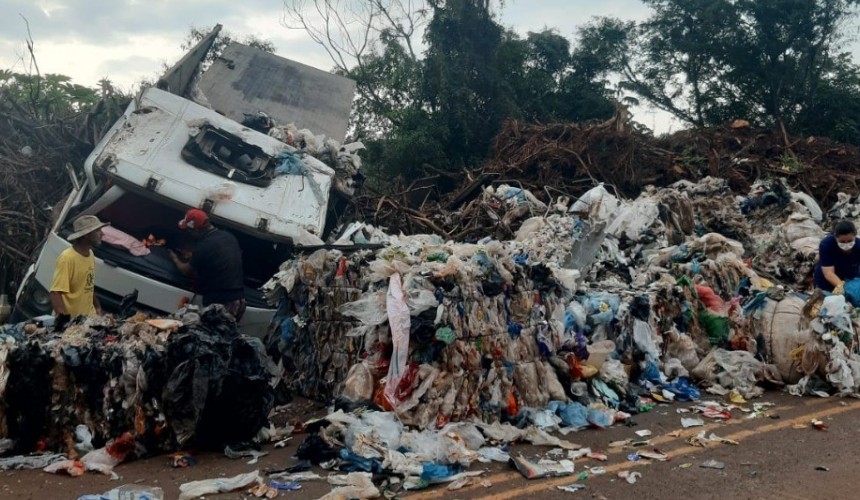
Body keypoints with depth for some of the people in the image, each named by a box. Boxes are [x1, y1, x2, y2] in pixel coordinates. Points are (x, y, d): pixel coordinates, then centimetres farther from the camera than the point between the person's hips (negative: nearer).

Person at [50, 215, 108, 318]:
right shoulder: (67, 258, -19)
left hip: (89, 317, 7)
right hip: (70, 319, -7)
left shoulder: (90, 254, 6)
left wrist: (97, 307, 15)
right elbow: (56, 292, -22)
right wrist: (65, 319, -30)